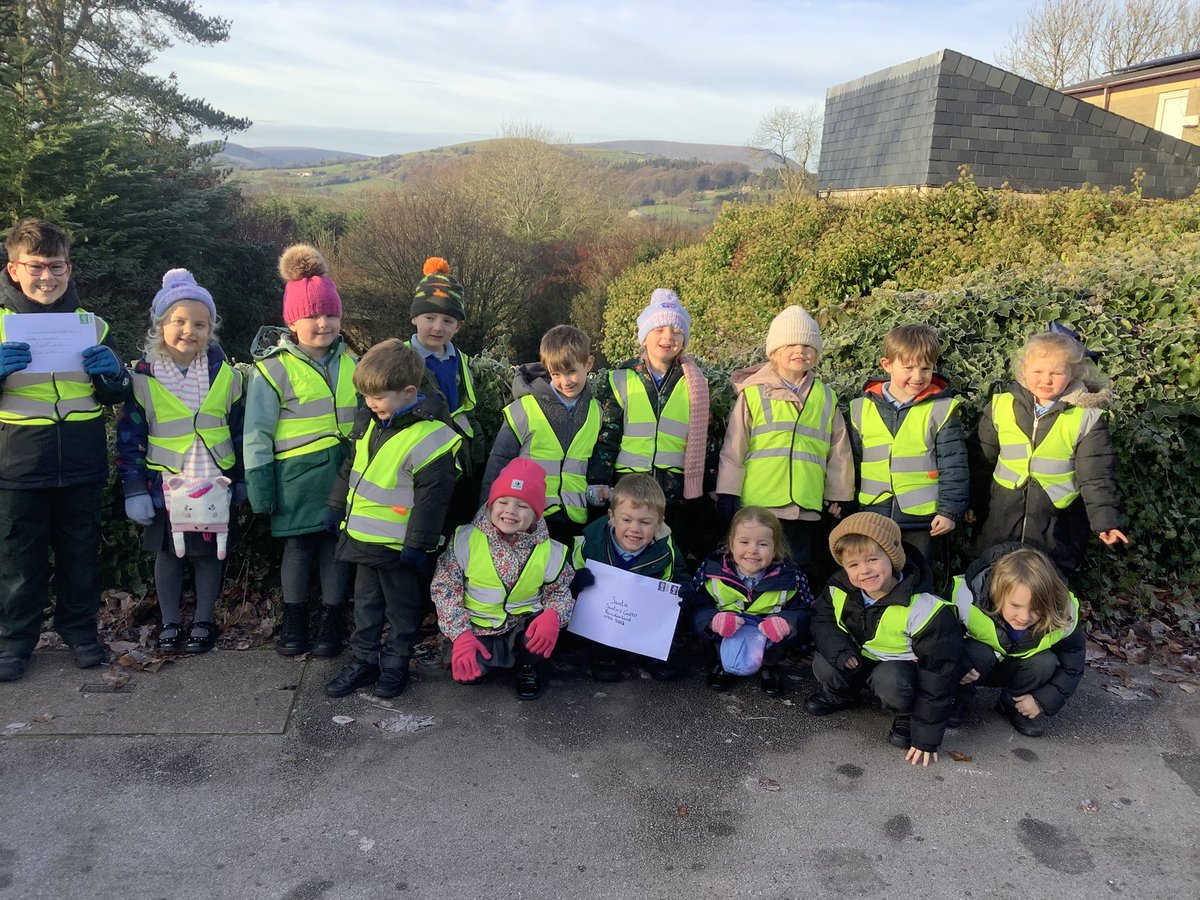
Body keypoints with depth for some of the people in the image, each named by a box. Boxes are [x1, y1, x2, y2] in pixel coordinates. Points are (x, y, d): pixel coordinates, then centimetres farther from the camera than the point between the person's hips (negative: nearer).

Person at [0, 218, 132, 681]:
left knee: (81, 554, 13)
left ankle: (80, 629, 29)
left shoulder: (91, 324, 6)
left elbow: (117, 396, 11)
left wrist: (110, 374, -12)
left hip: (82, 468, 2)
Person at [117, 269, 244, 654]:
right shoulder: (143, 377, -6)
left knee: (210, 553, 10)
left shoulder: (225, 374, -1)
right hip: (165, 484, -1)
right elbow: (129, 435, -2)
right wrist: (134, 488, -4)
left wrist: (240, 477, 9)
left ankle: (204, 622, 25)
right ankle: (170, 622, 27)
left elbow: (239, 429, 7)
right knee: (167, 552, 11)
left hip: (214, 483, 1)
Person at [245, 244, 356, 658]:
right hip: (298, 473, -4)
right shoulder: (274, 368, -6)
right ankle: (293, 623, 22)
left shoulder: (350, 362, 10)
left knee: (338, 544, 8)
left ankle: (330, 622, 21)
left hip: (343, 471, 4)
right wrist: (259, 483, -7)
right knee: (298, 546, 7)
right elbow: (257, 432, -5)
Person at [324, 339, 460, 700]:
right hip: (364, 536, 8)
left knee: (401, 606, 11)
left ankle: (395, 665, 27)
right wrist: (337, 507, 19)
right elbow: (350, 468, 17)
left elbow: (432, 495, -20)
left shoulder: (429, 437, -22)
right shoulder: (369, 423, 3)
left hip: (398, 545, -8)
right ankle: (364, 660, 33)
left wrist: (418, 543, -18)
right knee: (366, 603, 19)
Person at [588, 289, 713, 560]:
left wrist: (708, 493, 12)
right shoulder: (620, 379, 5)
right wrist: (598, 481, -9)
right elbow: (605, 436, 2)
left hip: (678, 496, 1)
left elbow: (703, 442, 14)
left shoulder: (695, 385, 10)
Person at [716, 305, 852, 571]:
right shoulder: (753, 393, -1)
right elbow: (734, 447, 0)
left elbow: (839, 450, 16)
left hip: (806, 509, 3)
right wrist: (727, 494, -2)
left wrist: (837, 496, 16)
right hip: (758, 506, -3)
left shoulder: (826, 398, 10)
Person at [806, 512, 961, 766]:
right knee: (824, 665, -24)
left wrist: (927, 736, -21)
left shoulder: (923, 609, -31)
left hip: (901, 665, -4)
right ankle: (840, 695, 12)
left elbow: (938, 672, -23)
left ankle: (906, 716, -3)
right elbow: (822, 619, 0)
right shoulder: (839, 590, -17)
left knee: (889, 681, -37)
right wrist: (839, 650, -25)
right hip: (856, 659, 5)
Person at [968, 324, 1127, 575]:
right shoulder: (1001, 405, -4)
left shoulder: (1087, 417, -11)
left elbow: (1096, 476, -9)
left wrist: (1105, 519, -18)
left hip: (1057, 524, -2)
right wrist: (973, 502, 10)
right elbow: (982, 458, 6)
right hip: (1002, 515, 2)